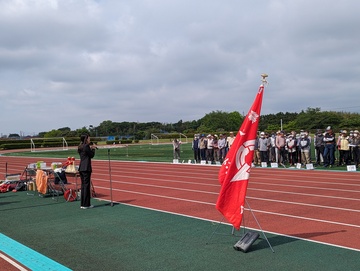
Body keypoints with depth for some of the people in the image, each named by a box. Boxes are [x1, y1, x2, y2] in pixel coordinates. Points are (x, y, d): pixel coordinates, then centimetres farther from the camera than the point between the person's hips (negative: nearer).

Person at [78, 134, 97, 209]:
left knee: (83, 185, 12)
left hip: (81, 168, 9)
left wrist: (91, 148, 15)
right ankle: (86, 204, -1)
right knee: (87, 185, -4)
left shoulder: (80, 147, 13)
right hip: (86, 168, -9)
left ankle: (82, 204, 17)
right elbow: (92, 155, -5)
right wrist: (93, 149, 9)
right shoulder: (86, 146, -13)